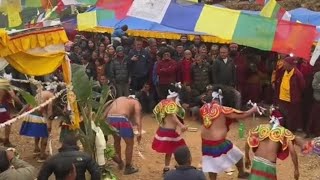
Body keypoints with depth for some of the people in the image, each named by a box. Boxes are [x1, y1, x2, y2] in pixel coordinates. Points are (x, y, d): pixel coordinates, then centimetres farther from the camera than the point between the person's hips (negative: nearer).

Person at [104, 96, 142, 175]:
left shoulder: (119, 99, 34)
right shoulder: (136, 102, 20)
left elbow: (106, 110, 21)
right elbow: (138, 116, 1)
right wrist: (139, 132, -8)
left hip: (110, 118, 5)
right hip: (121, 119, -5)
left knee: (117, 140, 30)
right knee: (130, 143, 14)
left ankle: (120, 162, 42)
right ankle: (128, 168, 22)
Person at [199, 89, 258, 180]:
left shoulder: (204, 108, -4)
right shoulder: (222, 110, -17)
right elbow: (241, 115, -11)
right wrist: (253, 110, 4)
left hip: (206, 142, 5)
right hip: (218, 142, -5)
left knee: (211, 165, 18)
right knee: (238, 155, 21)